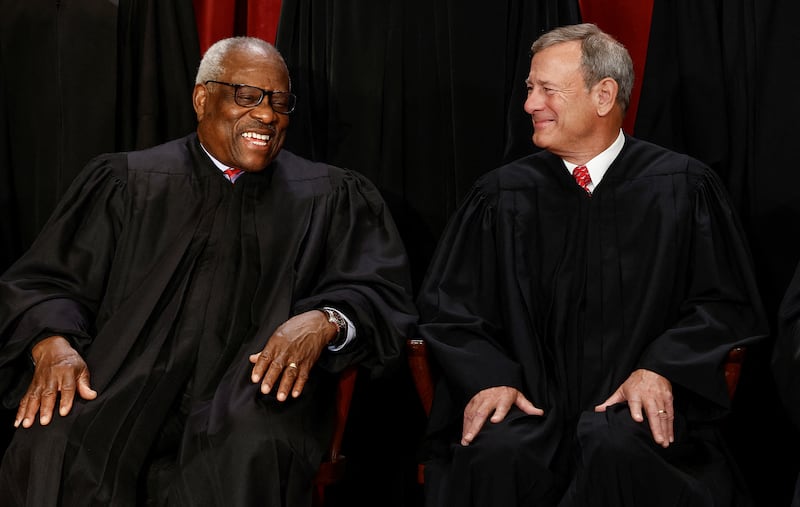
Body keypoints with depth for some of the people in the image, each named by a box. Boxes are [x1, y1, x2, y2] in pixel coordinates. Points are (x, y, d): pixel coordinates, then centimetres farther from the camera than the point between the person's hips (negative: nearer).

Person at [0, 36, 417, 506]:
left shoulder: (333, 199, 13)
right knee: (51, 445, -30)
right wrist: (53, 343, -14)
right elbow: (45, 281, 9)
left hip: (254, 392, 0)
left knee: (254, 451, -36)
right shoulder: (127, 182, 12)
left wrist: (325, 321, -18)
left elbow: (384, 294, 5)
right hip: (125, 382, 1)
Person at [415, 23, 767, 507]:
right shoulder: (503, 195, 8)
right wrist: (488, 377, -9)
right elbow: (448, 304, 10)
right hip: (531, 401, 1)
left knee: (615, 446, -34)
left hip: (636, 402, -1)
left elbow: (725, 303, 4)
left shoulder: (682, 187, 4)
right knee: (495, 452, -31)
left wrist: (660, 369, -12)